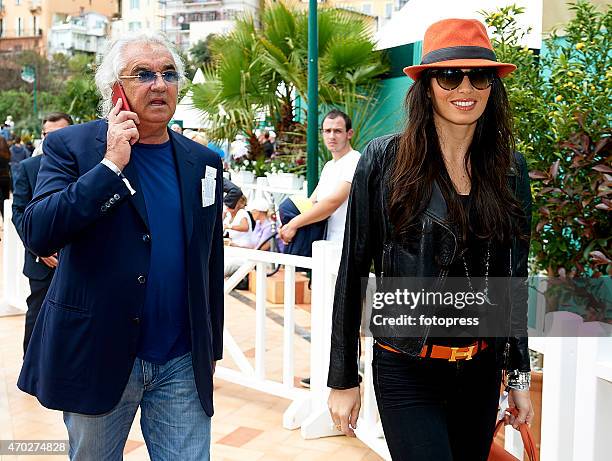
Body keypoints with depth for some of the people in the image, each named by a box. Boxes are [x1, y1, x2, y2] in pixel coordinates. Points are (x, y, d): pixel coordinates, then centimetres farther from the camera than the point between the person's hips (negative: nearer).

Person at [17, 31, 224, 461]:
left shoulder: (203, 162, 5)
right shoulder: (71, 147, -4)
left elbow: (211, 264, 10)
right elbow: (38, 234, -18)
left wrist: (212, 349, 13)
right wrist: (110, 164, -21)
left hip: (183, 364, 2)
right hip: (97, 359, -2)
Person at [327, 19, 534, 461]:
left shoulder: (511, 168, 2)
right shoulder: (385, 159, -9)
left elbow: (514, 276, 10)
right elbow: (353, 270, -6)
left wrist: (519, 374, 11)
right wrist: (343, 378, -4)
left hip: (482, 371, 4)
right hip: (407, 372, -4)